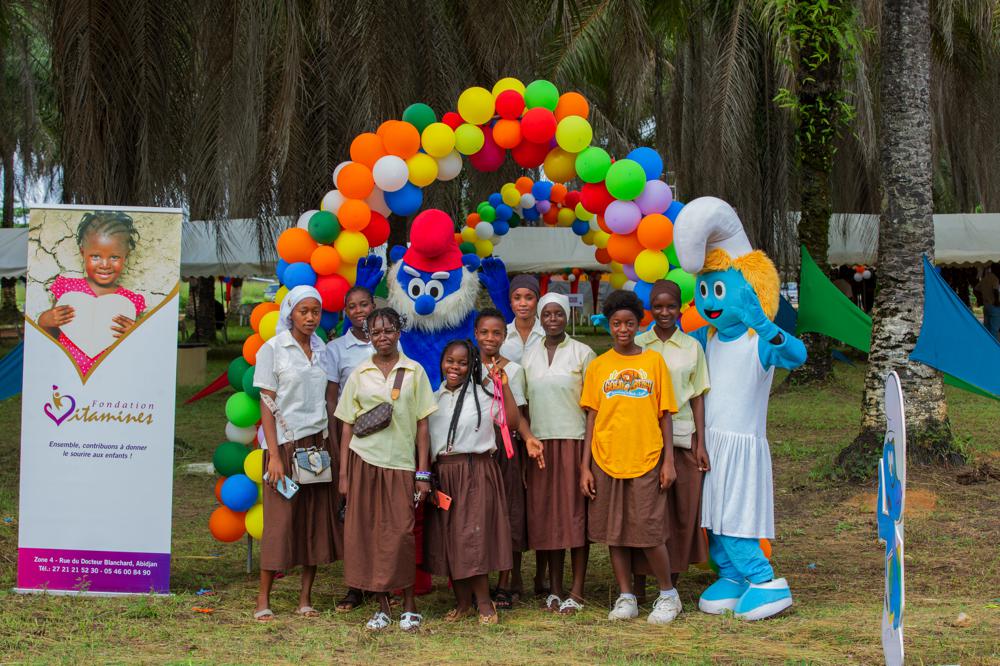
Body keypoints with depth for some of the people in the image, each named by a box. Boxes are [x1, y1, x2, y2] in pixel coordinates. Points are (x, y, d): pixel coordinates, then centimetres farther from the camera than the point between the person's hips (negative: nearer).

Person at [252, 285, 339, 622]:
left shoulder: (321, 349, 11)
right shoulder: (273, 349, -3)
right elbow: (267, 404, -7)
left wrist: (332, 446, 6)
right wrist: (274, 455, -14)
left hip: (318, 442, 5)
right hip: (286, 443, -5)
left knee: (317, 520, 3)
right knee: (281, 520, -5)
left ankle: (305, 598, 9)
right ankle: (263, 600, 2)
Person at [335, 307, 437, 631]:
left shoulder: (414, 372, 5)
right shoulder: (360, 374, 8)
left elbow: (422, 424, 4)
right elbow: (348, 425, 8)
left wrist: (423, 473, -1)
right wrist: (343, 474, 3)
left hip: (402, 464, -1)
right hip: (364, 461, 1)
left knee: (401, 534, -6)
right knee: (368, 533, 1)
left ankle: (409, 605, 8)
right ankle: (382, 607, 10)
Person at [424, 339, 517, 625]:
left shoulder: (483, 395, 3)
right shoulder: (434, 398, 13)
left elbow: (512, 419, -8)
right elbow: (424, 438, 13)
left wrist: (504, 384, -12)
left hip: (475, 472, -4)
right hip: (442, 474, 4)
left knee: (473, 535, -10)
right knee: (447, 538, 3)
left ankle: (484, 602, -1)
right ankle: (462, 603, 14)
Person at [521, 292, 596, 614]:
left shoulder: (582, 353, 0)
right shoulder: (529, 357, 11)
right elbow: (524, 407, 13)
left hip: (574, 442, -3)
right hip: (540, 443, 4)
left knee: (575, 514, -3)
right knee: (546, 516, 4)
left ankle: (576, 592, 1)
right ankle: (554, 589, 12)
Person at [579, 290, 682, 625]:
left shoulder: (654, 361, 4)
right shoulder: (598, 366, 7)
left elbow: (664, 414, 4)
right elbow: (591, 417, 6)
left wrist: (668, 461, -2)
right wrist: (585, 467, 1)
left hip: (646, 459, -2)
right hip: (606, 459, 2)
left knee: (650, 532, -3)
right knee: (614, 532, 6)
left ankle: (668, 595, 15)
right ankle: (626, 598, 18)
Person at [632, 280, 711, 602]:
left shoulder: (692, 348, 7)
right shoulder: (637, 345, 6)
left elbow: (697, 397, 6)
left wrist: (700, 443, -1)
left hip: (682, 436, 1)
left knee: (683, 510, 1)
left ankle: (671, 584, 10)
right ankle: (639, 584, 7)